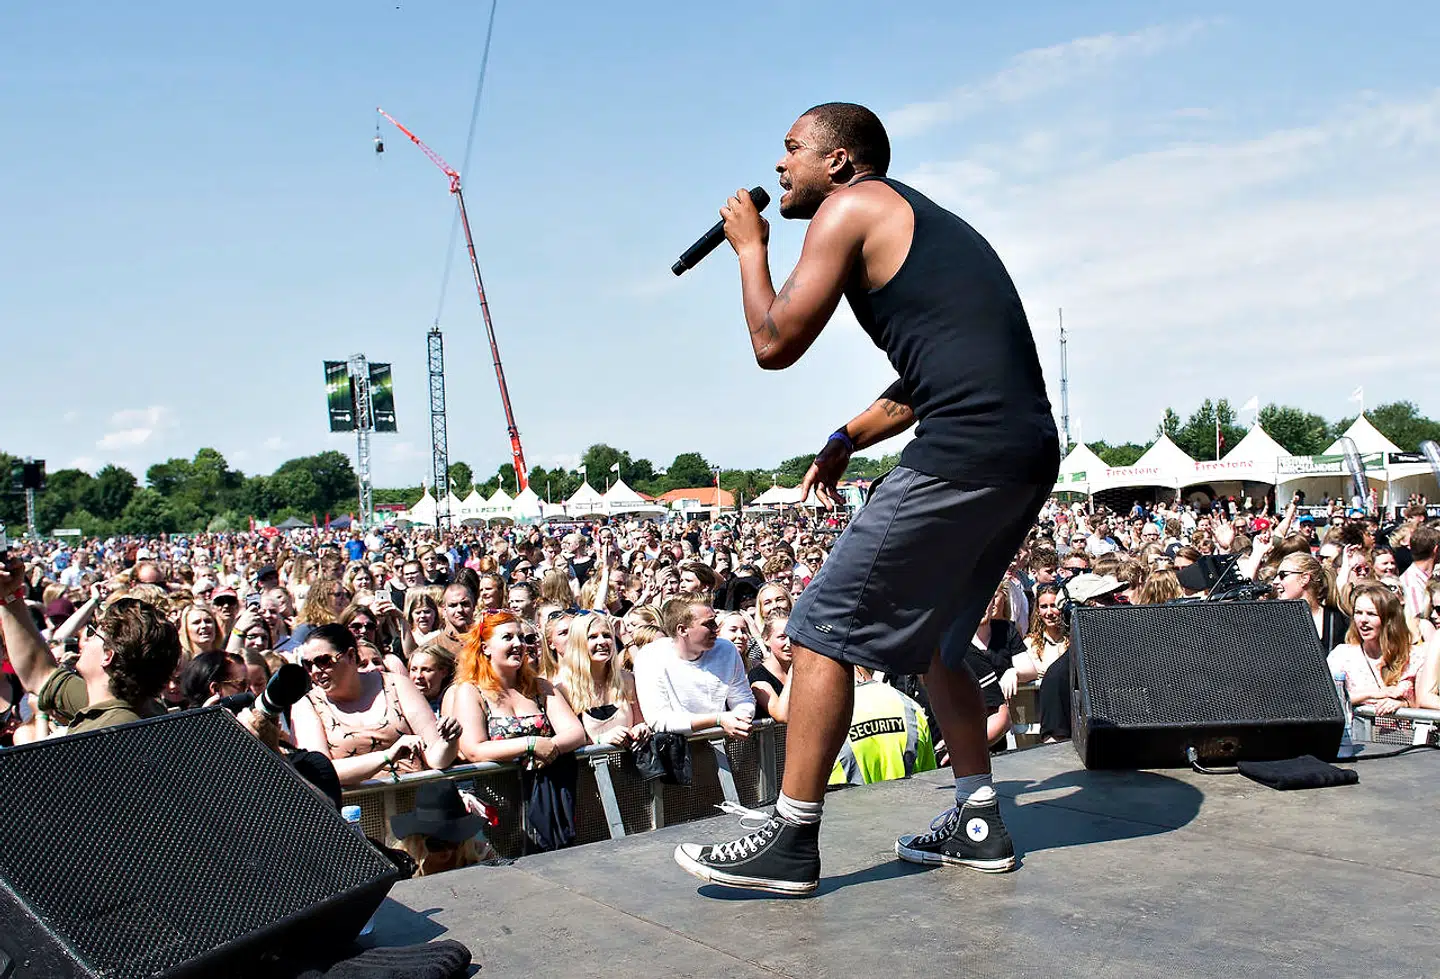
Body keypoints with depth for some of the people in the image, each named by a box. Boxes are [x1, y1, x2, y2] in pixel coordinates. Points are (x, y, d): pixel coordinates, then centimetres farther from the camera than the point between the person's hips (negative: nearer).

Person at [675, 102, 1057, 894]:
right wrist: (848, 439, 28)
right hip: (1029, 452, 10)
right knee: (931, 636, 21)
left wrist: (750, 247, 12)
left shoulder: (850, 207, 2)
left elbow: (774, 343, -3)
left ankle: (790, 843, 2)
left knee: (825, 629, -2)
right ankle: (978, 825, 24)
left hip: (965, 454, -10)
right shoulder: (926, 223, 29)